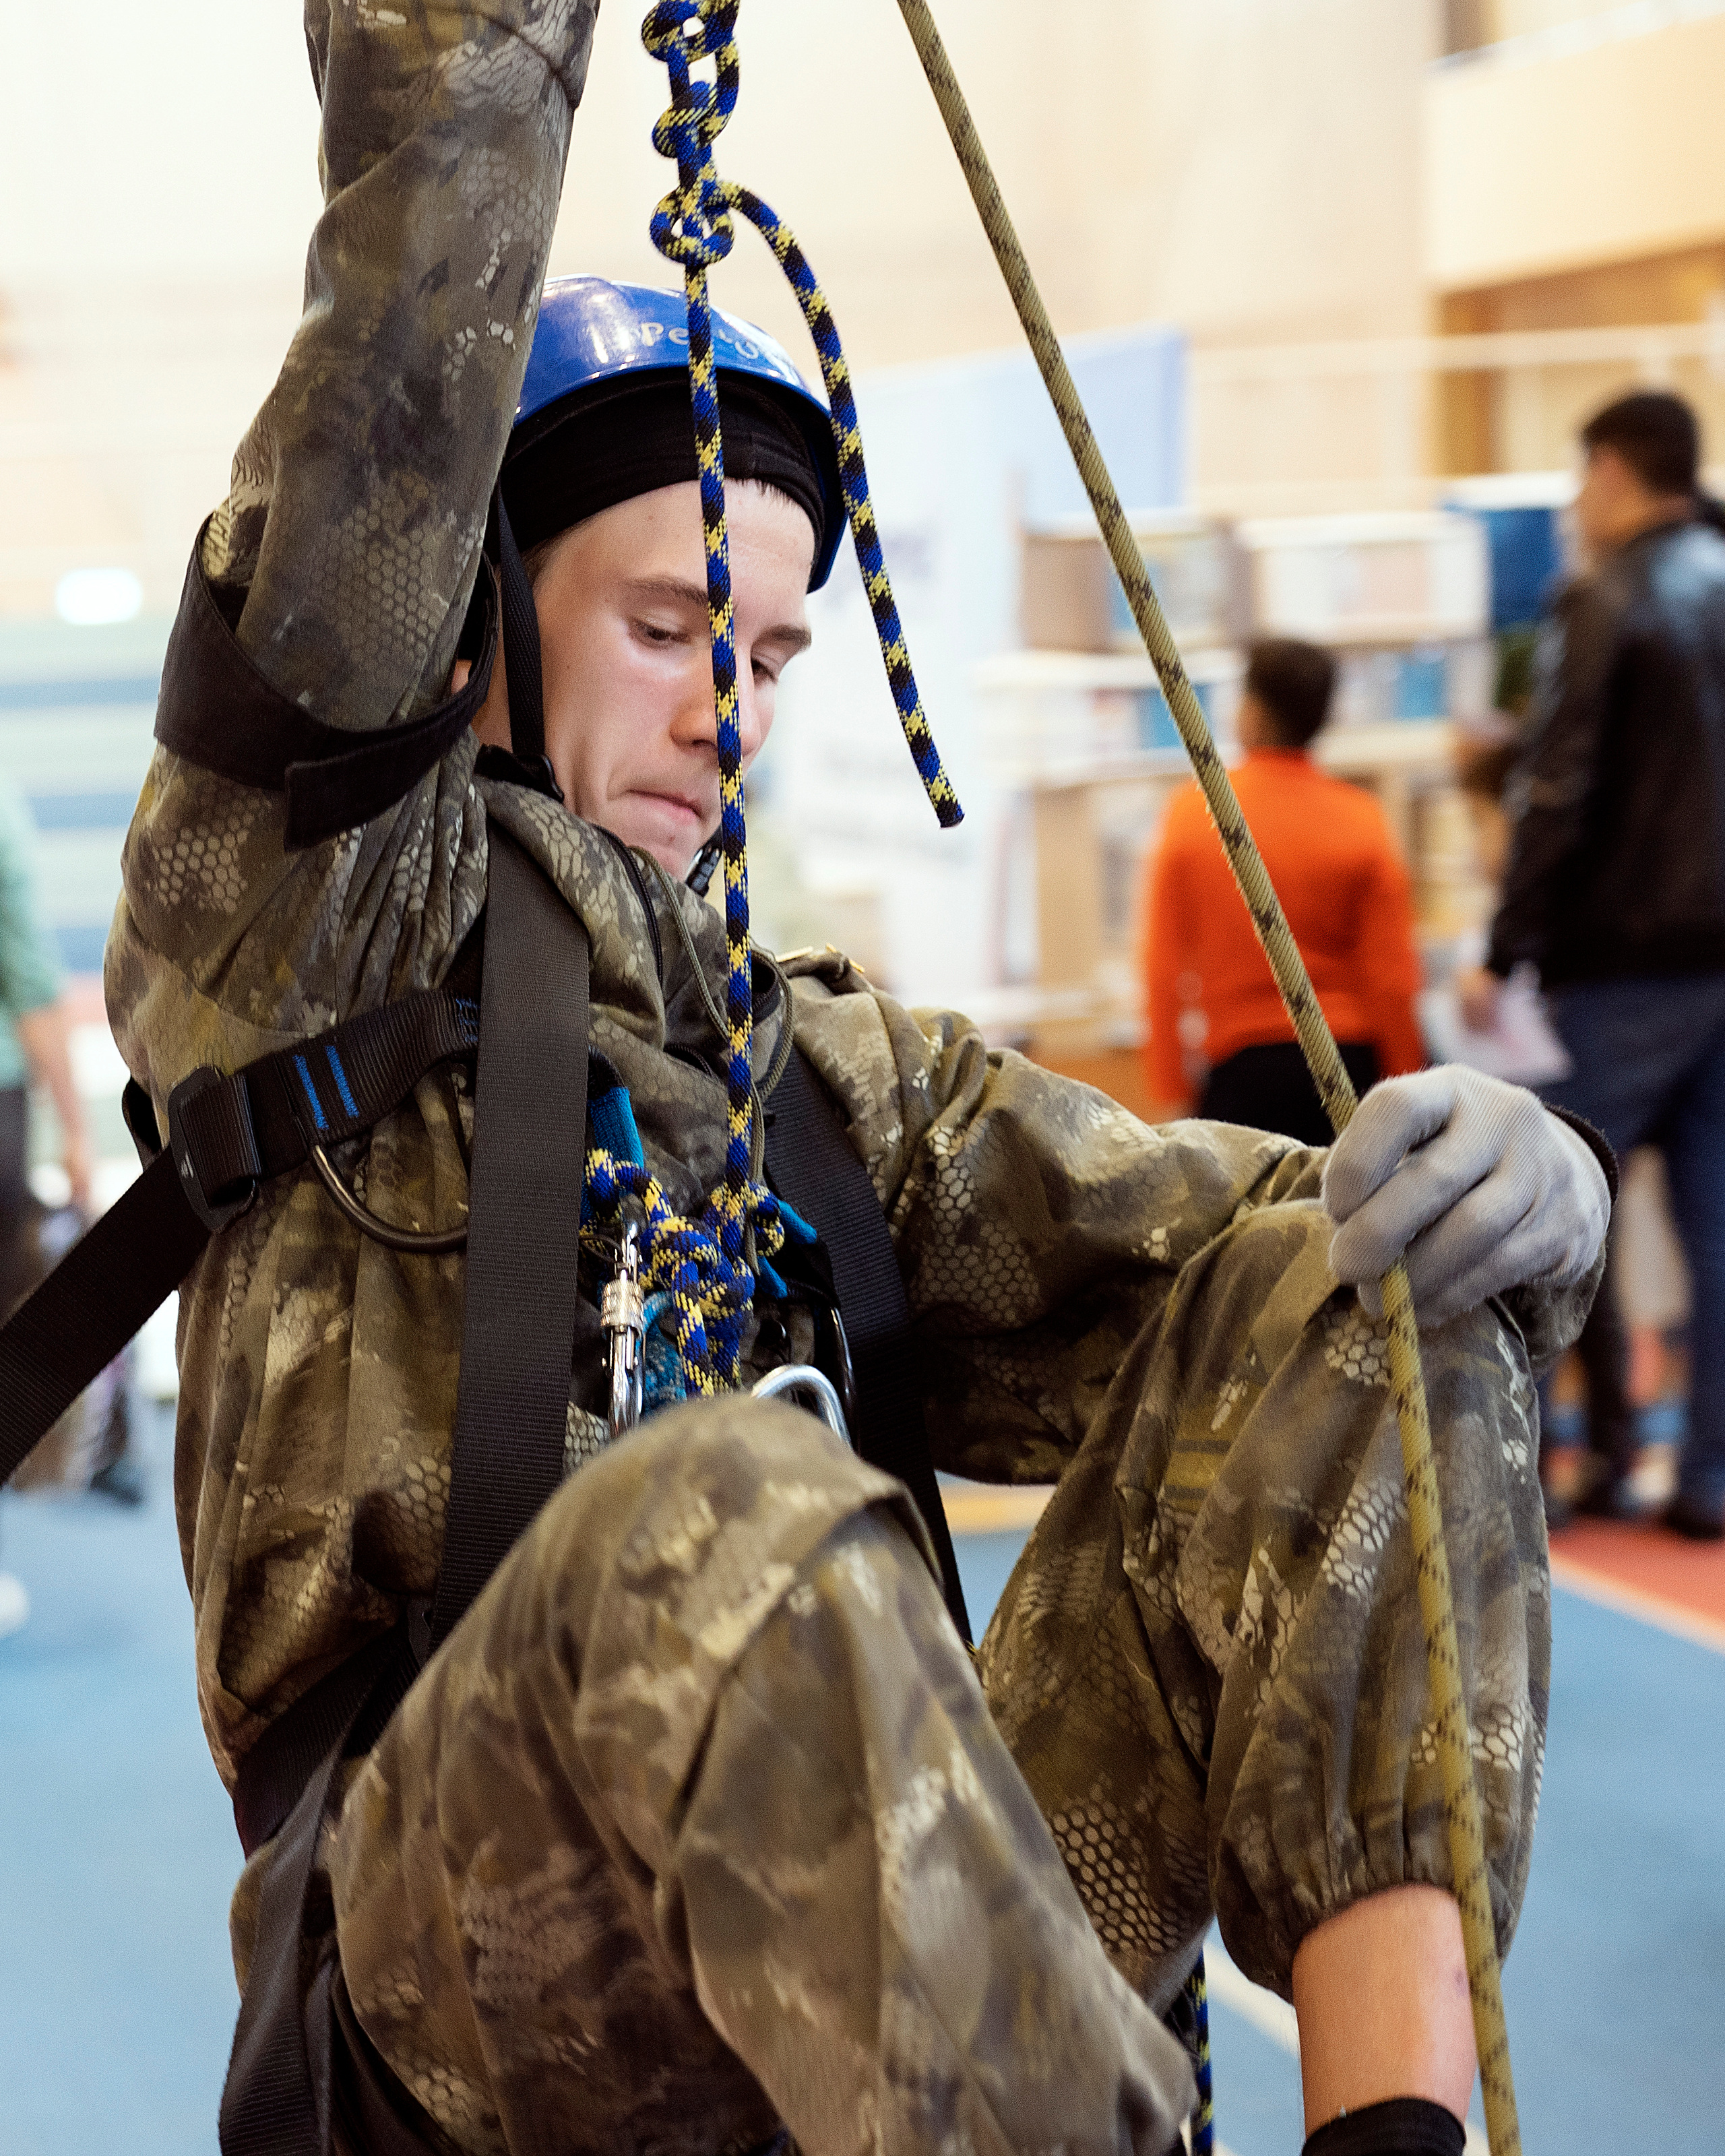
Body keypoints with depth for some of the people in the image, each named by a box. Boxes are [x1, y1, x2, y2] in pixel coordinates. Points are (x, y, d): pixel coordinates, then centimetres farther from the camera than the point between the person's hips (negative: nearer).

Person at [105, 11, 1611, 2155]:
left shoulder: (833, 1069, 25)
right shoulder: (298, 914, 10)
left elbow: (1157, 1226, 10)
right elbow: (391, 415, -6)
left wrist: (1498, 1173, -11)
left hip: (907, 1923, 5)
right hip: (471, 1953, -5)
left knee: (1343, 1298, -11)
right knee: (730, 1511, -37)